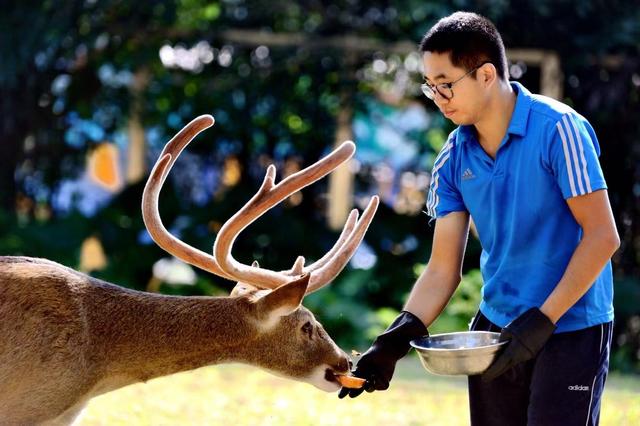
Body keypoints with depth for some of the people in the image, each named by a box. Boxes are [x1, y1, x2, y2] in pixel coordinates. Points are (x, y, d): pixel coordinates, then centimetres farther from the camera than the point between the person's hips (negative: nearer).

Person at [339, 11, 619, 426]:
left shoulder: (558, 129, -15)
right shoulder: (454, 158, 2)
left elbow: (602, 236, -16)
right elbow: (443, 269, 3)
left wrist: (543, 320, -20)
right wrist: (400, 337, -12)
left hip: (571, 329, -6)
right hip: (496, 329, 6)